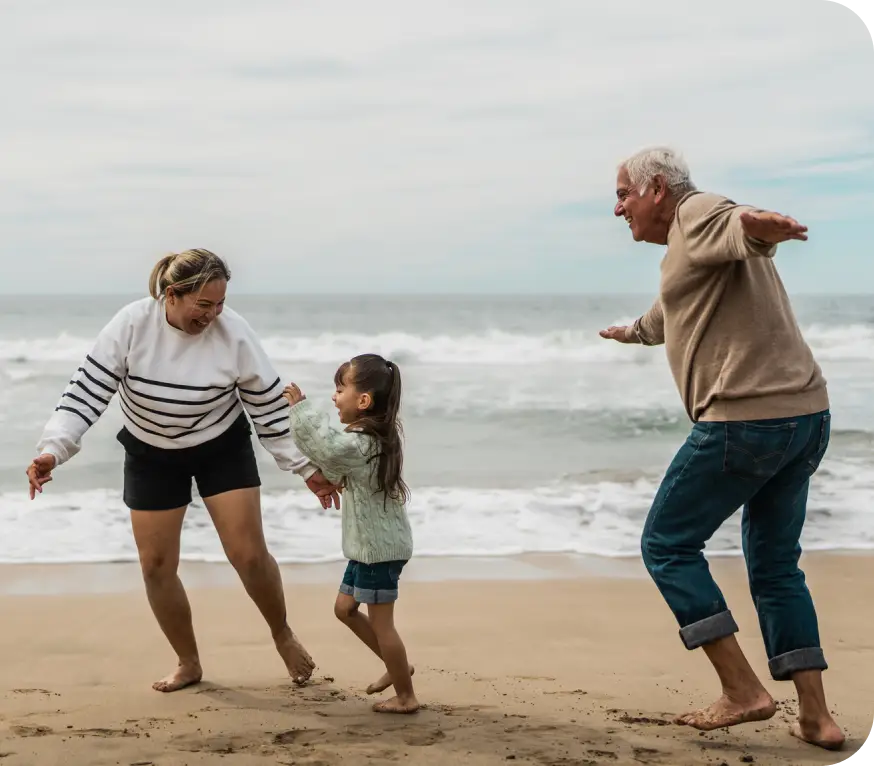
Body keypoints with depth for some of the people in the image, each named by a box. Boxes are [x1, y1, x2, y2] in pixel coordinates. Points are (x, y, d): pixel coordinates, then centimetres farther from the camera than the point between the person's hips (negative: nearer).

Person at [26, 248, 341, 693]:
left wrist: (306, 469, -12)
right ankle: (188, 664, 23)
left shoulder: (233, 333, -23)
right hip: (152, 454, 1)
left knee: (248, 555, -7)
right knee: (155, 565, 3)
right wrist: (53, 450, -32)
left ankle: (283, 636, 21)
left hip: (223, 448, -1)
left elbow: (270, 407, -14)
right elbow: (88, 391, -21)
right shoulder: (131, 324, -24)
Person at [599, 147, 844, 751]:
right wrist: (633, 332, 69)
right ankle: (816, 717, 12)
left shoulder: (699, 213, -3)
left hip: (744, 418, -10)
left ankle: (743, 690, -2)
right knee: (775, 564, 15)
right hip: (807, 414, 10)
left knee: (668, 544, 3)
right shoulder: (687, 247, 26)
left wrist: (756, 227, -53)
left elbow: (736, 229, -29)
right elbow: (667, 314, 48)